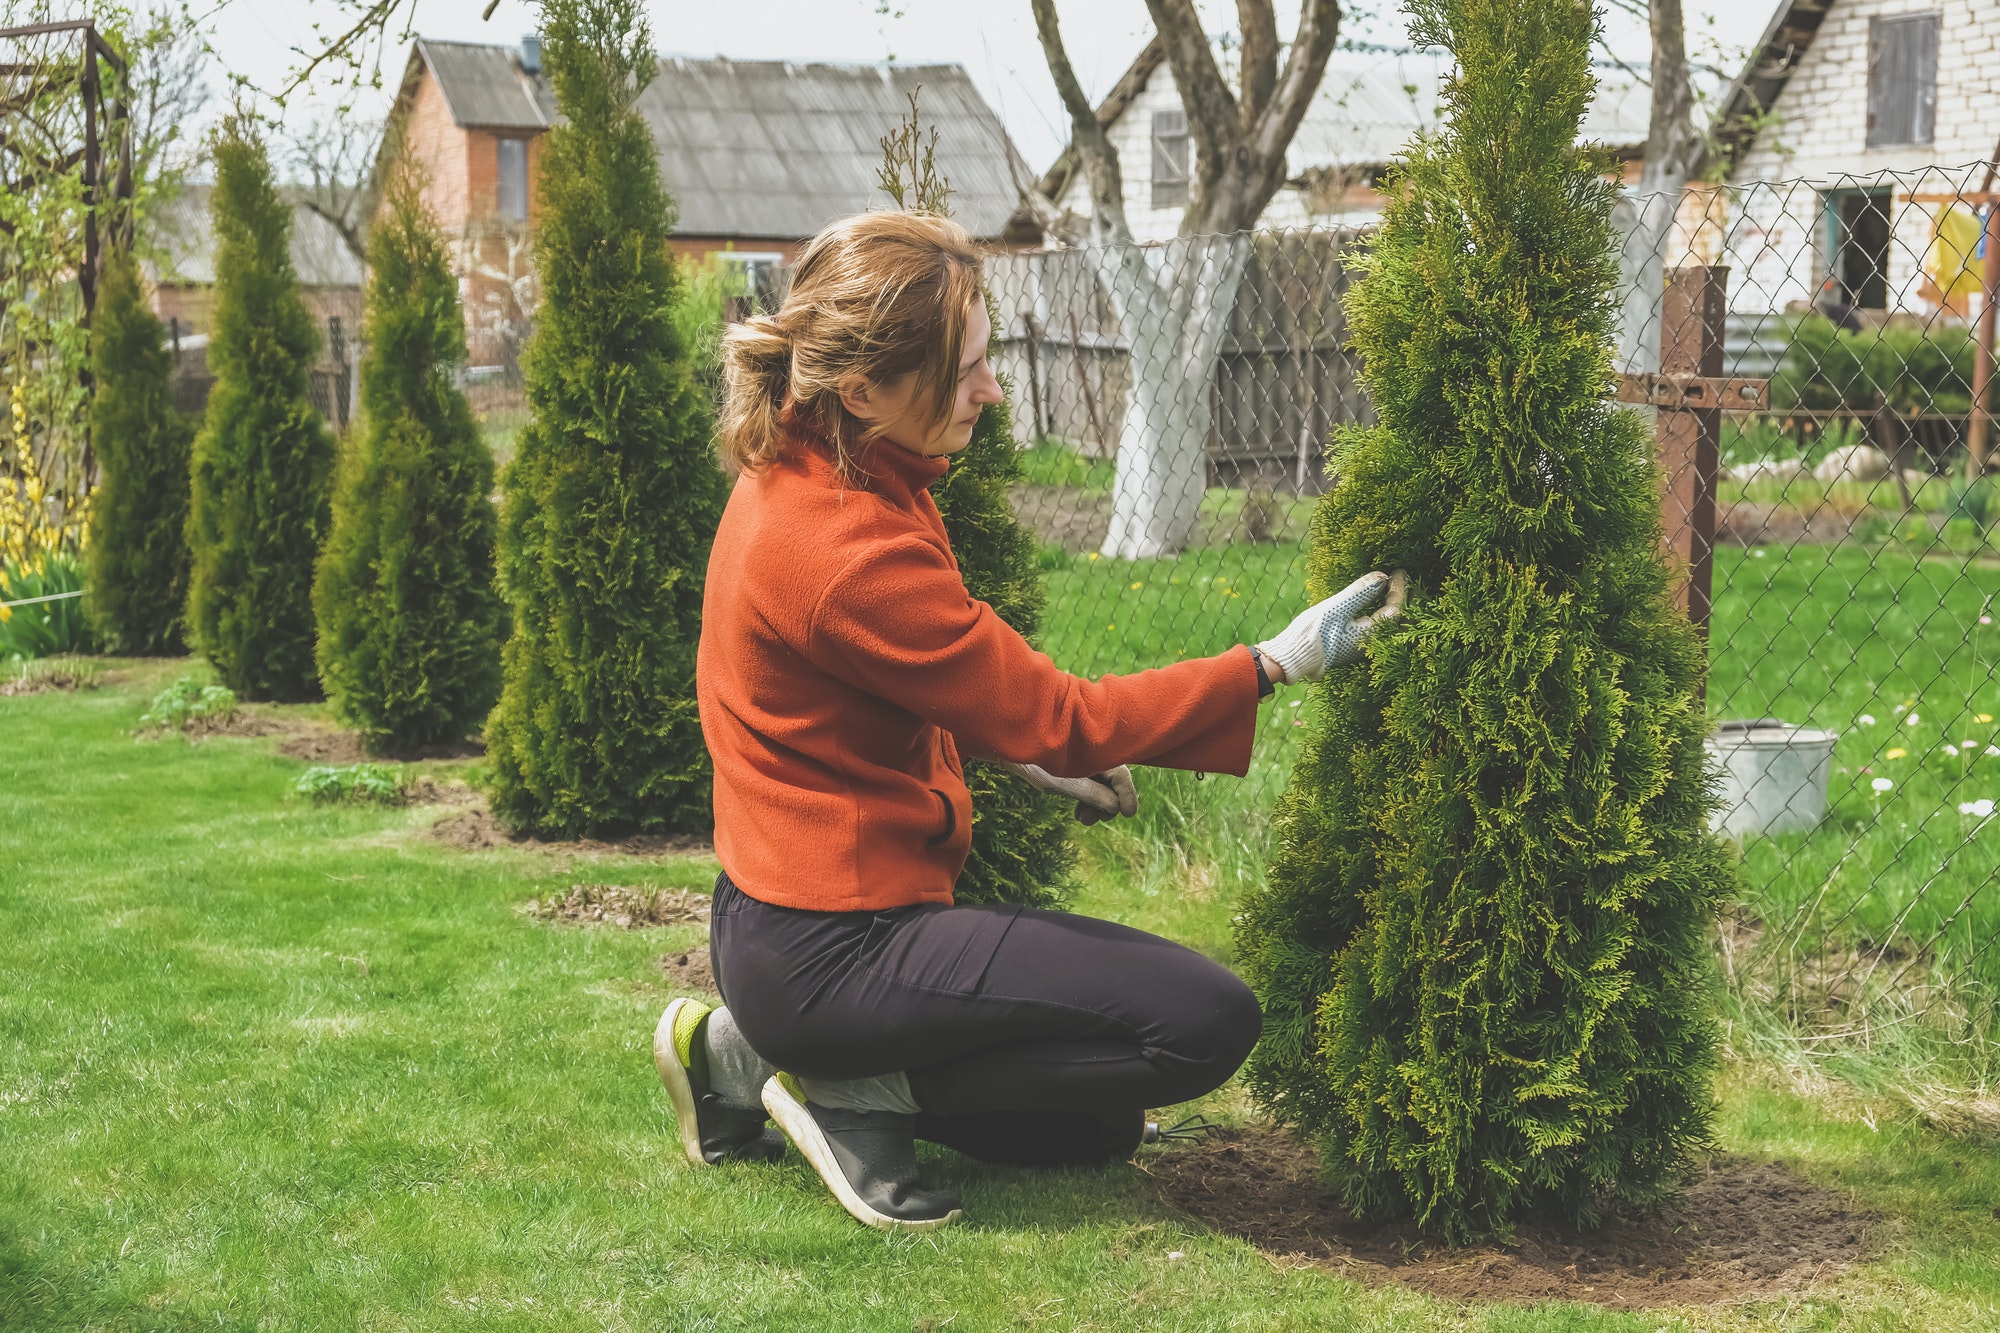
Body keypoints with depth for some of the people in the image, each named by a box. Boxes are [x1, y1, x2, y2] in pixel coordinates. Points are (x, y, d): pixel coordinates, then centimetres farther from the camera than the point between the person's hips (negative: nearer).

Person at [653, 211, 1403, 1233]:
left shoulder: (799, 471, 3)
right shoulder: (849, 553, -27)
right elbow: (1059, 720, -19)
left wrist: (1019, 749, 11)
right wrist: (1275, 663, -13)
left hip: (781, 911, 10)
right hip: (832, 949, -10)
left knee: (1096, 1127, 20)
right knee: (1209, 1021, -12)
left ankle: (753, 1054, 13)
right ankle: (856, 1088, -5)